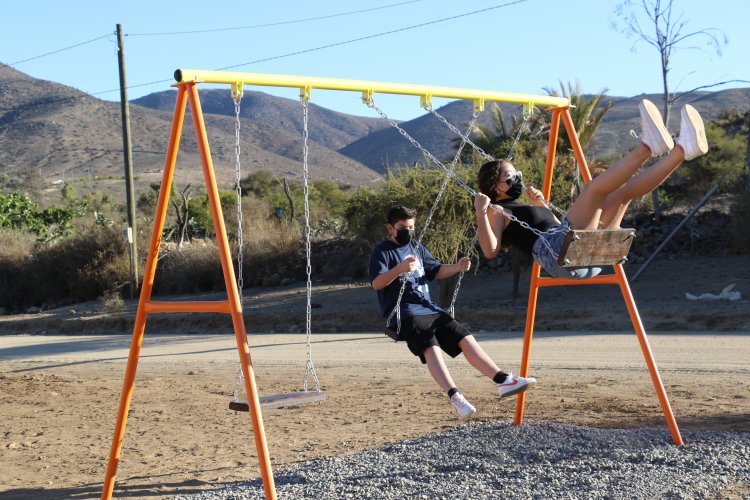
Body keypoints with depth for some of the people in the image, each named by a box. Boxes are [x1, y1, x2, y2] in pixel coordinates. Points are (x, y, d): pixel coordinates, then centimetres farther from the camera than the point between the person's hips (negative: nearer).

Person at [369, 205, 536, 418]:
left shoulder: (416, 247, 21)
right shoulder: (382, 251, 0)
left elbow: (436, 270, 27)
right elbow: (376, 284, -13)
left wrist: (456, 267, 6)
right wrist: (400, 268, -29)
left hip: (429, 309, 7)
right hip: (404, 313, -7)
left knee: (466, 338, -7)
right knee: (431, 347, -30)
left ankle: (503, 381, -11)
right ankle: (455, 397, -43)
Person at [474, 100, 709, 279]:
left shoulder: (520, 209, 36)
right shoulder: (496, 212, 10)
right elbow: (490, 250, -9)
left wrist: (542, 206, 35)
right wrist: (480, 213, -15)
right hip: (557, 253, -9)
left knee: (625, 188, 4)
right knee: (595, 187, -22)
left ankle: (683, 150, -12)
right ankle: (648, 146, -33)